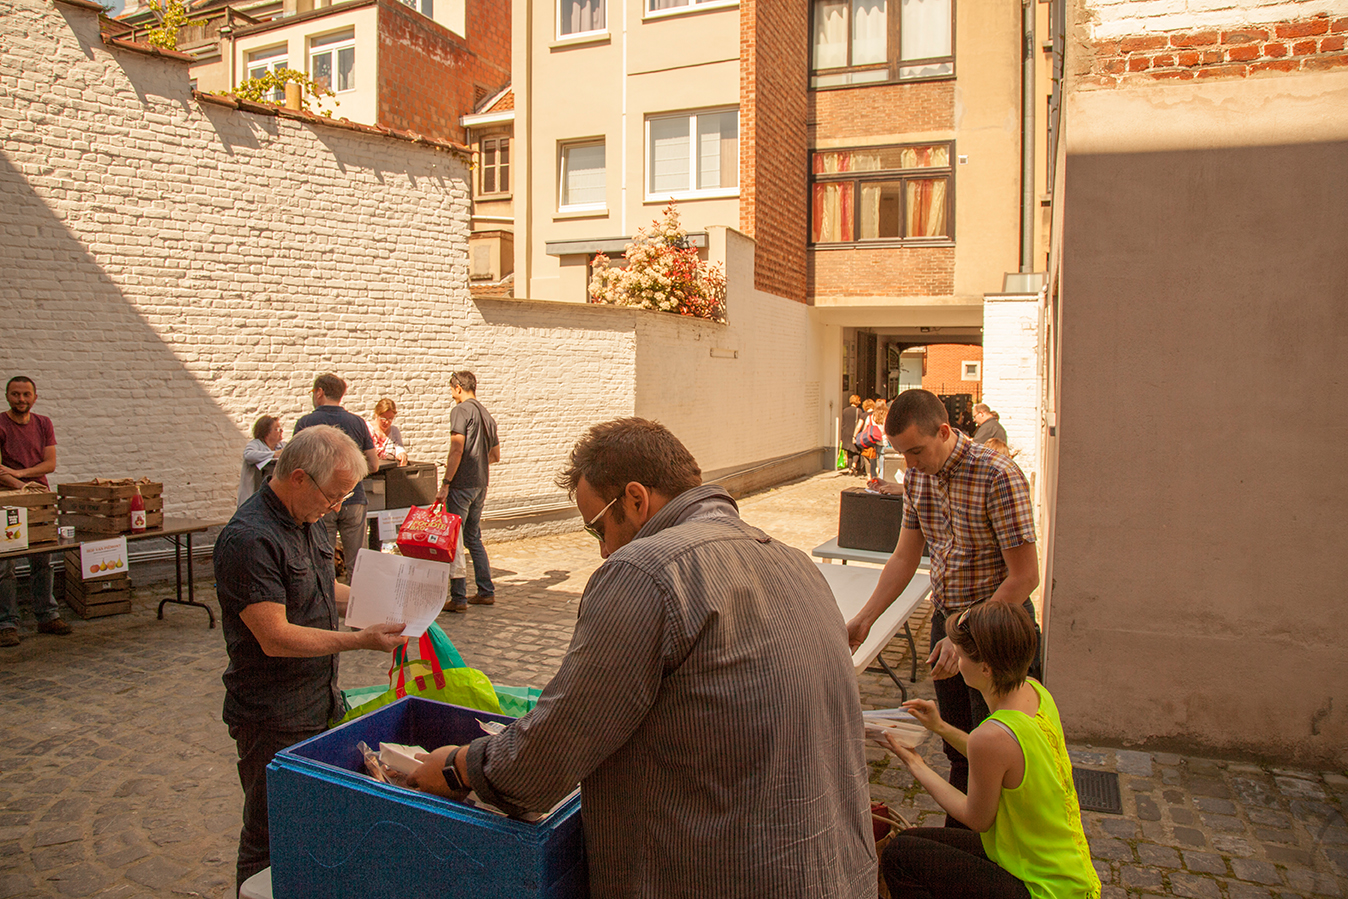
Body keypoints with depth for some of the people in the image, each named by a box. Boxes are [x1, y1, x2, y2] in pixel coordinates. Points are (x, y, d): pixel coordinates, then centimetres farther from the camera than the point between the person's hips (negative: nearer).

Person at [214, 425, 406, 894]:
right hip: (273, 720, -8)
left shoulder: (308, 522, 7)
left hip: (320, 707, 9)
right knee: (269, 843, 7)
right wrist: (360, 640, -23)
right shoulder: (249, 539, -23)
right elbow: (276, 637, -25)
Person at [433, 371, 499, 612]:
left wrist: (445, 483, -16)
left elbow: (457, 450, -18)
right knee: (473, 539, 17)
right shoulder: (486, 414, 15)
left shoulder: (461, 411, -9)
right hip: (480, 484, 8)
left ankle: (458, 598, 0)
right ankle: (486, 592, 19)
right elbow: (495, 455, 19)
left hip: (461, 485, -8)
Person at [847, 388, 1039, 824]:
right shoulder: (916, 476, -1)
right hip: (946, 620, 6)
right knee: (957, 749, 18)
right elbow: (904, 558, 7)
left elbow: (1024, 576, -20)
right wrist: (863, 620, 1)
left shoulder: (998, 476, -22)